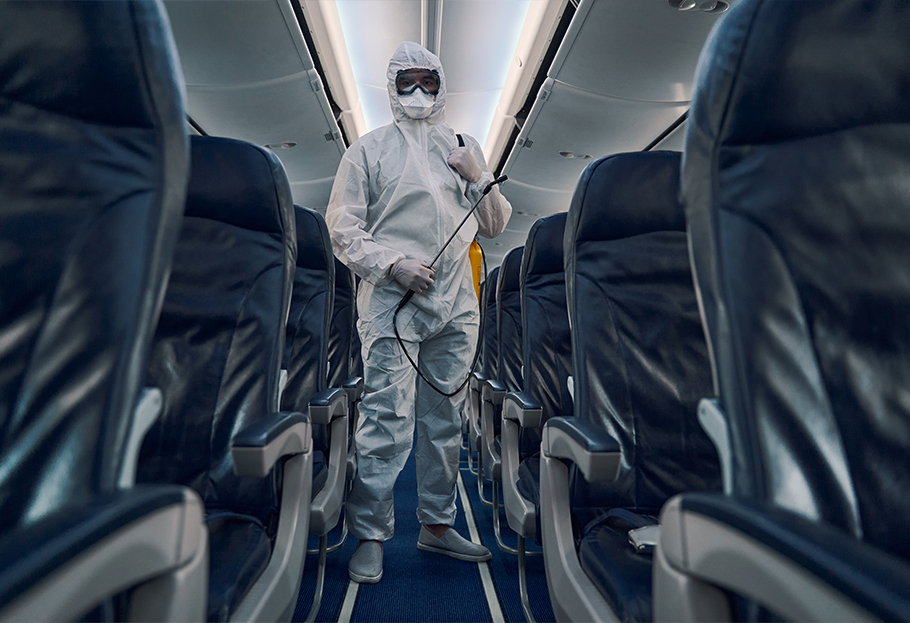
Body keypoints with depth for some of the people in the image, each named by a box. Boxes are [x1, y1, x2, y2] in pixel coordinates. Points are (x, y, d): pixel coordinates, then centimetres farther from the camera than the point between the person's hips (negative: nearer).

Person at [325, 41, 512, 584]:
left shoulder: (466, 148, 19)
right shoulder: (369, 149, 7)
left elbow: (497, 225, 17)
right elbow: (343, 229, 1)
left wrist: (479, 178, 1)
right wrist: (393, 265, -14)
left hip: (456, 306, 5)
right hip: (392, 303, -4)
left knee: (446, 420, 10)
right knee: (388, 419, -7)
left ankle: (437, 524, 27)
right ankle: (370, 534, 13)